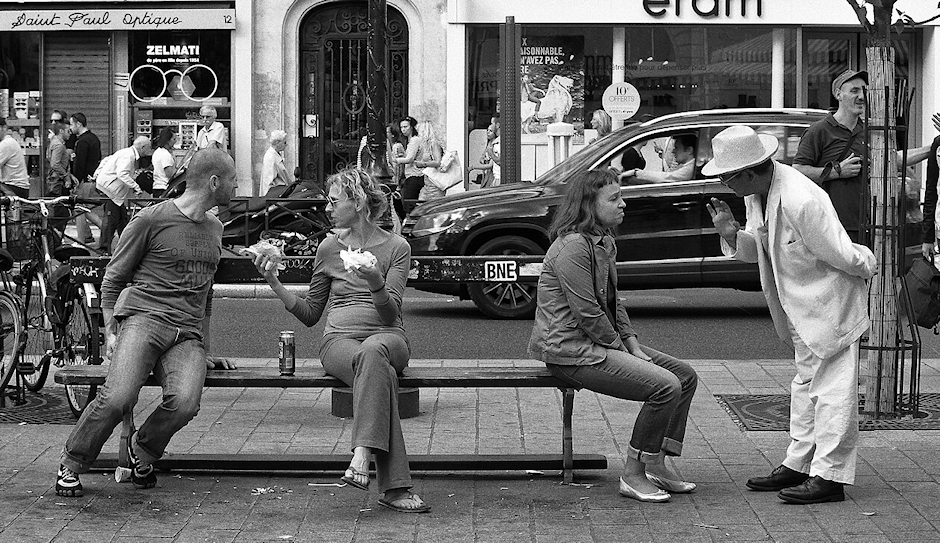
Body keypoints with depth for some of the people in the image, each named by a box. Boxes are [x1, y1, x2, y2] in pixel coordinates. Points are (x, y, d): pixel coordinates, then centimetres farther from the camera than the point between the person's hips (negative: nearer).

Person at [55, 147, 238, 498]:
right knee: (118, 397, -29)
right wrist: (111, 330, -1)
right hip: (143, 317, -4)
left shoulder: (214, 229, 22)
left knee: (184, 403, -27)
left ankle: (142, 451, 3)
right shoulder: (151, 219, 2)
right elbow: (113, 279, 7)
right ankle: (71, 465, -5)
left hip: (188, 336, 4)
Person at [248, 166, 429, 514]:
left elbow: (391, 313, -5)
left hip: (387, 336, -1)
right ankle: (395, 487, -47)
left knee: (372, 352, -41)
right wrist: (275, 284, 6)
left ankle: (362, 458, -50)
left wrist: (377, 285, -25)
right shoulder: (329, 248, 14)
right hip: (339, 339, 1)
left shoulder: (396, 248, 7)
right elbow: (310, 314, 19)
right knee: (380, 371, -36)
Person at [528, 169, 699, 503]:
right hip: (571, 350, -11)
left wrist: (634, 345, 5)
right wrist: (621, 349, -11)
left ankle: (656, 466, 8)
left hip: (599, 343, 11)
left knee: (686, 376, 5)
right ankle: (633, 476, -11)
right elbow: (588, 315, -21)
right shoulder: (573, 246, -19)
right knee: (665, 386, -22)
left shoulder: (603, 241, 14)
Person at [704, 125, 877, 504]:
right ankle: (798, 465, 26)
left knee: (831, 386, -4)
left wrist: (868, 267, -5)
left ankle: (829, 476, 0)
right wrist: (732, 233, -11)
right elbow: (756, 250, 8)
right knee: (806, 381, 17)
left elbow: (841, 254, -24)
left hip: (831, 299, -10)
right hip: (801, 303, 10)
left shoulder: (800, 201, -32)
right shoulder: (757, 194, -1)